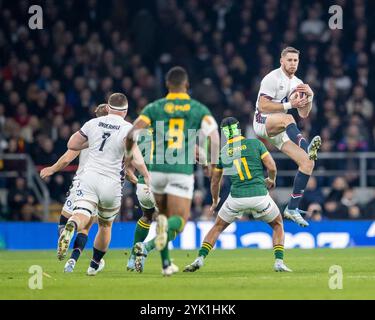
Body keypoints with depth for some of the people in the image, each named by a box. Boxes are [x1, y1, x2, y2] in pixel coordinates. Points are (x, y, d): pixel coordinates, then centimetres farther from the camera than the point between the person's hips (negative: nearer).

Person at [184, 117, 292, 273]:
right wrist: (271, 180, 20)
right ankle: (279, 262, 5)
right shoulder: (255, 143, 0)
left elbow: (215, 182, 16)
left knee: (217, 227, 21)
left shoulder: (221, 152, 6)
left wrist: (215, 201, 34)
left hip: (237, 198, 1)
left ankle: (200, 259, 8)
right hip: (259, 195, -1)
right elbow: (272, 167, -3)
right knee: (278, 225, 21)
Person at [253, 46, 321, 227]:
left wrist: (309, 97, -5)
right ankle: (307, 148, -63)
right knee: (287, 118, -40)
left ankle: (292, 209, -4)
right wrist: (290, 105, -21)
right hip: (262, 122, -7)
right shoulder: (273, 78, -10)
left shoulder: (298, 84, 13)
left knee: (308, 162, -8)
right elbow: (263, 106, -18)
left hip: (280, 131, 7)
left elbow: (303, 114, 13)